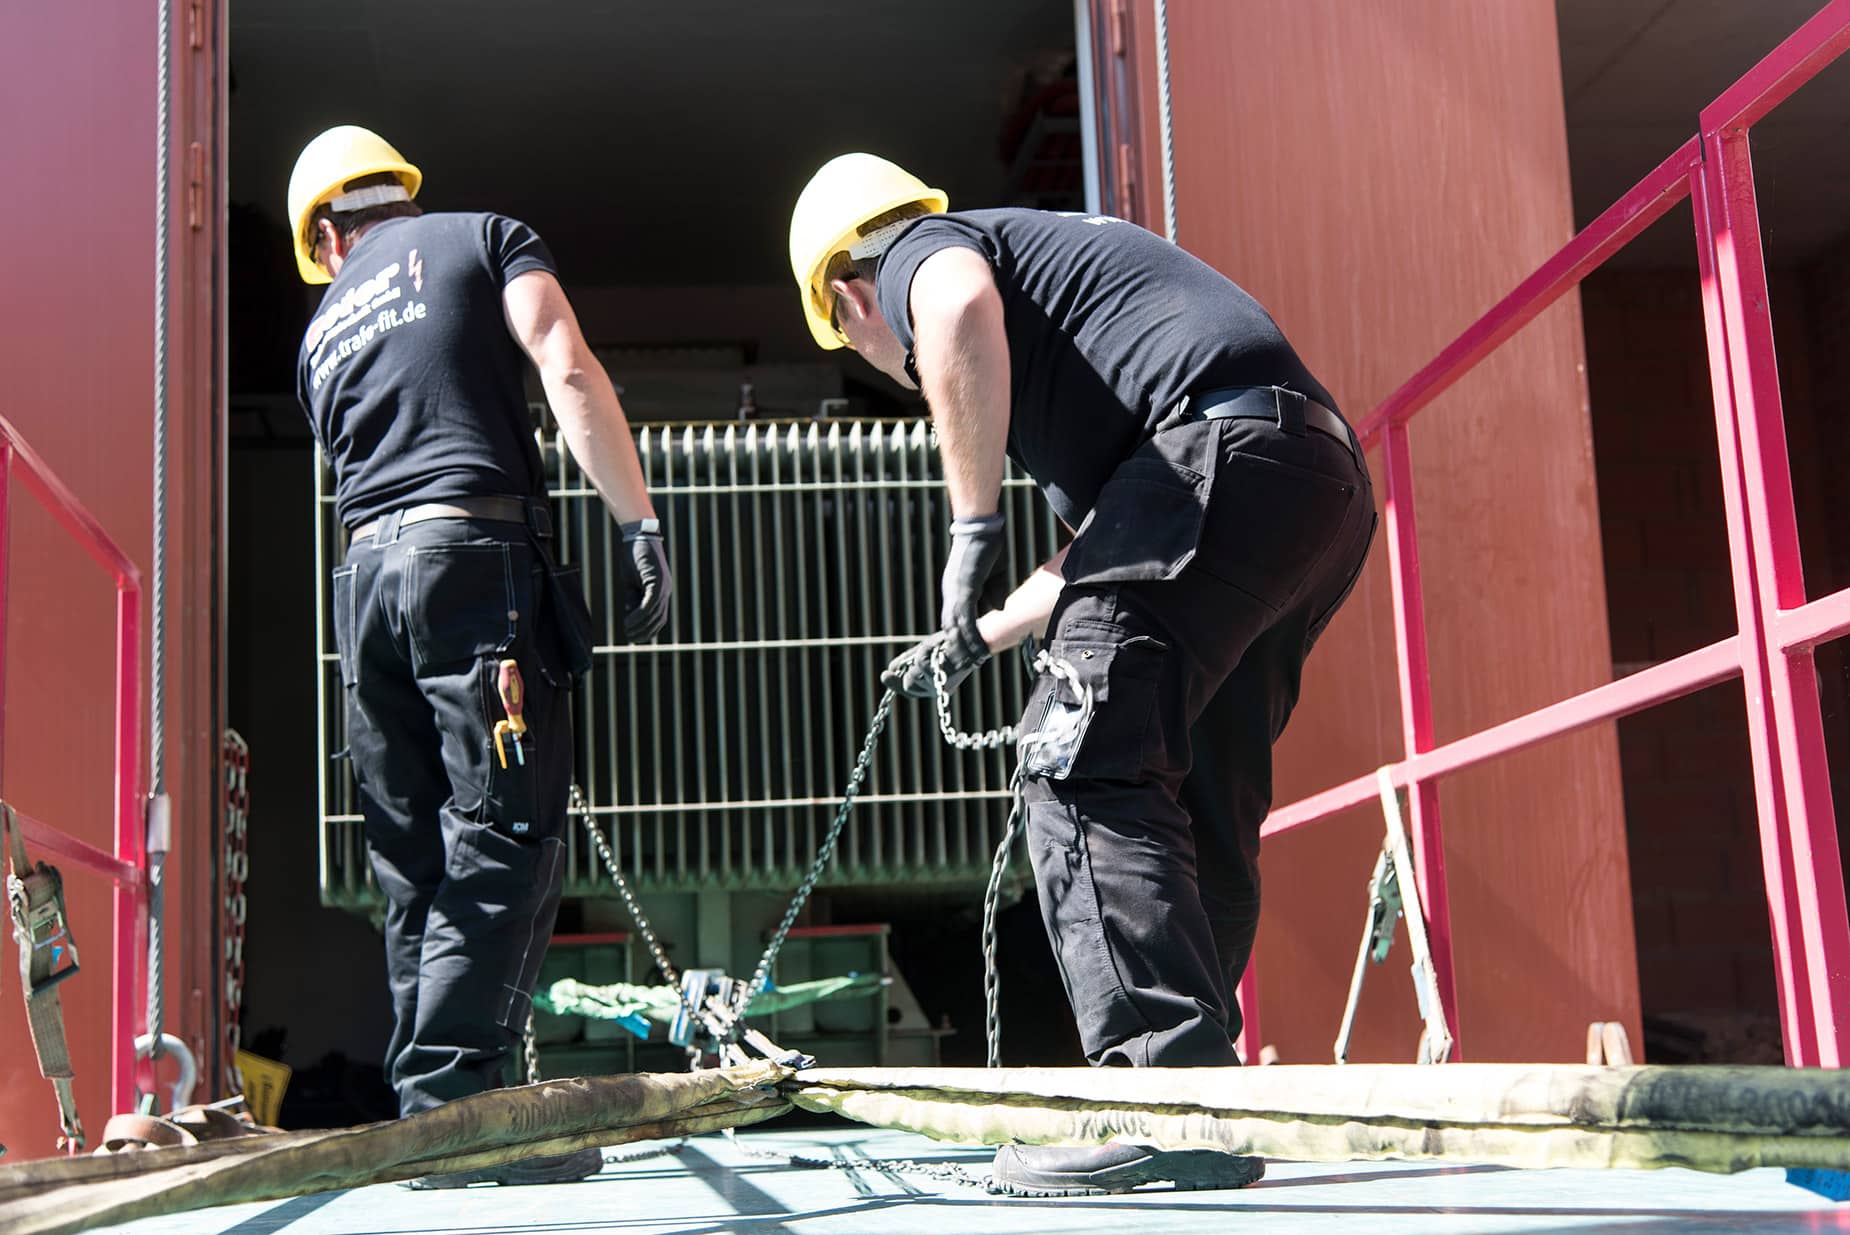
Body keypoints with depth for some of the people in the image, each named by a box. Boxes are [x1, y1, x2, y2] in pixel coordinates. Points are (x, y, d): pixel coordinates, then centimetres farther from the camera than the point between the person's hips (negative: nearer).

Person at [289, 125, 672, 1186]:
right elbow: (570, 374, -5)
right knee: (507, 841, -7)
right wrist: (641, 523, -10)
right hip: (477, 554, -6)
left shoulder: (323, 330, 26)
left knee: (417, 861, 9)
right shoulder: (485, 238, 11)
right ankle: (448, 1103, -14)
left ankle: (427, 1110, 10)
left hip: (365, 579, 6)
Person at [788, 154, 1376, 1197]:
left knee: (1086, 764, -12)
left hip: (1227, 451, -10)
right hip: (1329, 479, 10)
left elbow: (962, 310, -20)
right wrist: (981, 635, 51)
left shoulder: (922, 251, 11)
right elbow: (1110, 543, 42)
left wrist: (973, 525, -14)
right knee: (1197, 800, 13)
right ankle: (1191, 1064, 19)